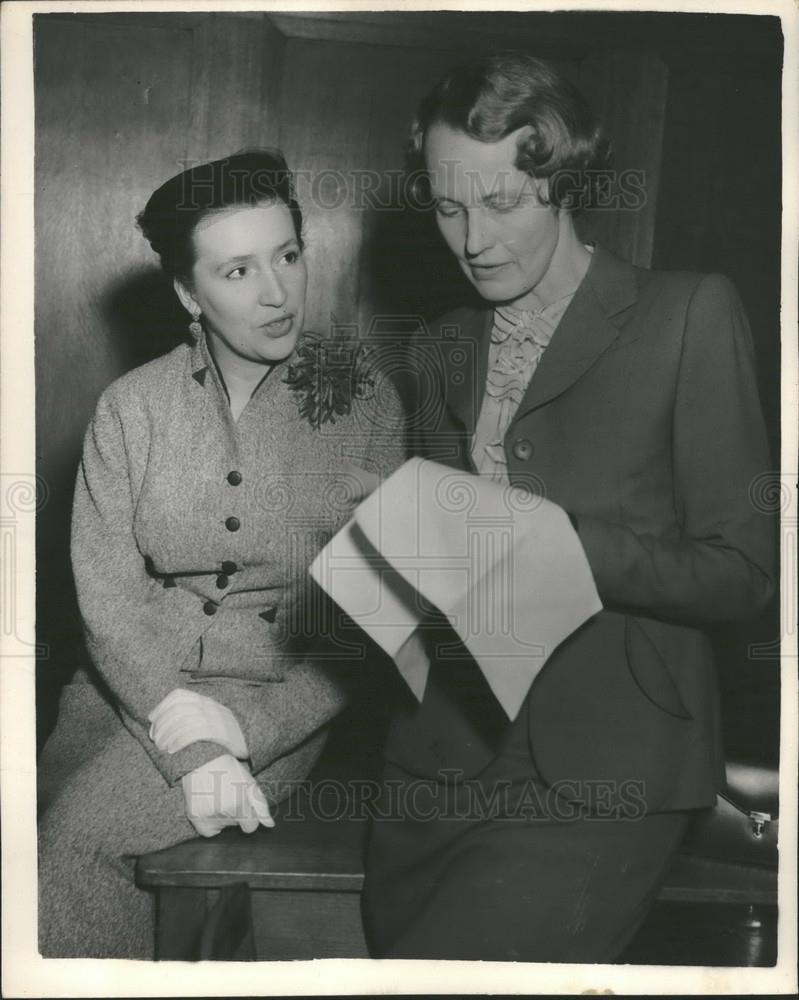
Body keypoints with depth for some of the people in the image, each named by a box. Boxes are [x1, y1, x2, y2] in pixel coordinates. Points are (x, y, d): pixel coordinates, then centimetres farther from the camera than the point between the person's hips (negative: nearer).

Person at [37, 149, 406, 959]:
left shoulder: (363, 400, -2)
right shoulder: (131, 408, 2)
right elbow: (107, 594, -4)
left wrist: (237, 739, -15)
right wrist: (186, 736, -19)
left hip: (283, 699, -2)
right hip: (136, 683, 3)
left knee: (76, 836, -23)